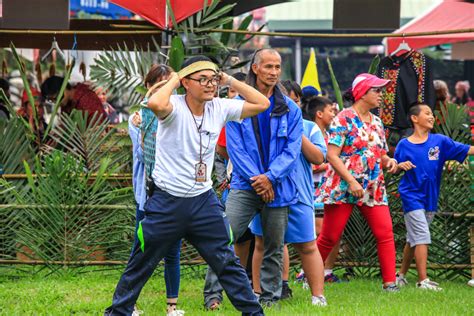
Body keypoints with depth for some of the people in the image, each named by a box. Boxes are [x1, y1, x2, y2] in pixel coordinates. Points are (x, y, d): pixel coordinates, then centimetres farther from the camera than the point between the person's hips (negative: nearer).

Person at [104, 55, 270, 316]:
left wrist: (230, 81, -3)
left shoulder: (220, 108, 1)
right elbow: (155, 104, -40)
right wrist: (174, 80, -21)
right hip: (167, 202, -4)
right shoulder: (175, 107, -16)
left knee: (227, 262, 6)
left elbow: (262, 104, 4)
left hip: (204, 201, 4)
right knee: (140, 265, 7)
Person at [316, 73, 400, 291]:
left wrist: (389, 161, -2)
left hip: (373, 189, 6)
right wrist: (351, 181, -21)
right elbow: (332, 155, -14)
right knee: (329, 237, 0)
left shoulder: (376, 122, 14)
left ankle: (390, 282, -5)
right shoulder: (344, 119, -7)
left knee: (385, 234, -7)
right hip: (342, 187, -6)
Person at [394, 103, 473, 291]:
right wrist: (401, 165, -16)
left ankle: (401, 275, 24)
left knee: (414, 240, 12)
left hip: (430, 198, 4)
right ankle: (423, 280, -12)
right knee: (422, 238, -12)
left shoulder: (440, 141, 2)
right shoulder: (404, 145, -2)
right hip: (412, 196, -4)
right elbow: (394, 169, 5)